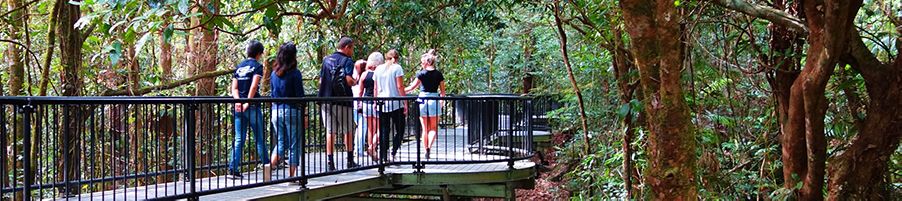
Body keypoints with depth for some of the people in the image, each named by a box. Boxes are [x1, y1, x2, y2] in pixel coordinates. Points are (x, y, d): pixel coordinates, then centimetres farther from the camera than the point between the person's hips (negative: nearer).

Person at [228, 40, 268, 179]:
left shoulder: (238, 67, 13)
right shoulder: (257, 66, -4)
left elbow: (234, 88, 4)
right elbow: (253, 86, -17)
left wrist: (238, 102, -8)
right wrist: (247, 103, -16)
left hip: (238, 106, 5)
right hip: (252, 107, -5)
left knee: (239, 139, 4)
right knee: (259, 138, 8)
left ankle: (233, 168, -4)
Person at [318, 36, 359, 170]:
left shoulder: (326, 60, 12)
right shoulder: (347, 61, -6)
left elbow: (321, 80, 13)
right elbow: (349, 80, -18)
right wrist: (355, 82, 2)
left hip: (326, 100, 5)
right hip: (342, 102, -5)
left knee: (330, 132, 7)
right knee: (348, 131, 9)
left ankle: (330, 162, 2)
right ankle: (350, 161, 12)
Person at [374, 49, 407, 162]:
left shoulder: (379, 69, 10)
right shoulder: (397, 68, -4)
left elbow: (376, 88, 12)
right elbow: (400, 86, -9)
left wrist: (376, 102, 19)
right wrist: (405, 103, -7)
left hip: (382, 104, 4)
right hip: (396, 103, -4)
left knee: (384, 131, 7)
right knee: (399, 130, 4)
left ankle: (383, 156, 2)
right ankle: (394, 152, -13)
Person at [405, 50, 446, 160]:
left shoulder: (421, 73, -6)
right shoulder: (438, 74, 1)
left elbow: (412, 87, -3)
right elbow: (442, 91, 4)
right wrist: (441, 101, 20)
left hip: (423, 99, -1)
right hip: (434, 100, 1)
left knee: (425, 128, 9)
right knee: (433, 128, 9)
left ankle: (426, 149, 11)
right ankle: (429, 147, -13)